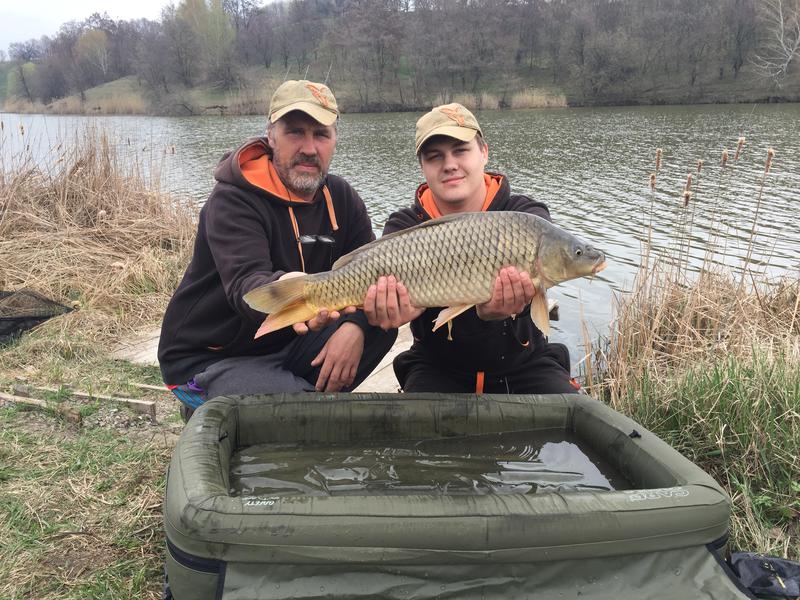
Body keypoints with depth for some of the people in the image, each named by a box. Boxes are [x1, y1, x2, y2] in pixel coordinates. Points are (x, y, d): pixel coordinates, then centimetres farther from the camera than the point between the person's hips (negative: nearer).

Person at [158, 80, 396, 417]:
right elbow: (246, 284, -35)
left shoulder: (340, 198, 1)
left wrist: (355, 326, -24)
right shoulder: (233, 200, -19)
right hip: (209, 360, -6)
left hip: (287, 345, 6)